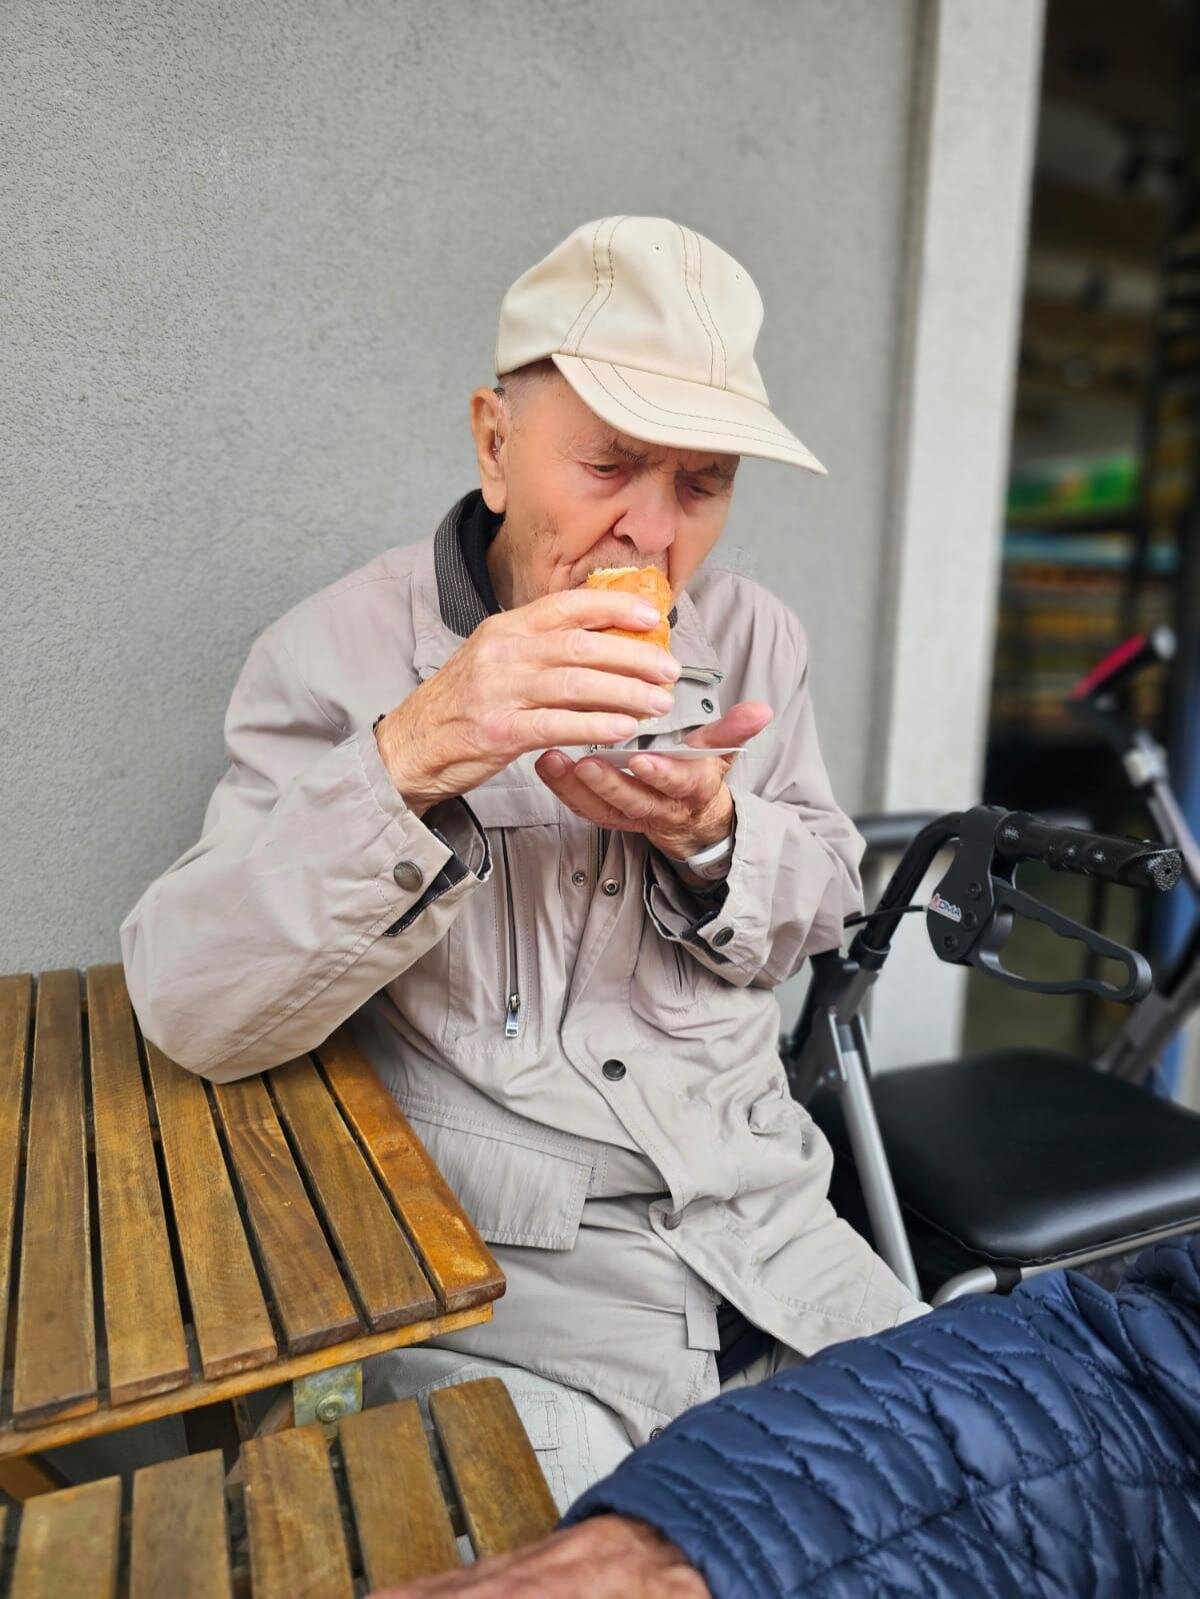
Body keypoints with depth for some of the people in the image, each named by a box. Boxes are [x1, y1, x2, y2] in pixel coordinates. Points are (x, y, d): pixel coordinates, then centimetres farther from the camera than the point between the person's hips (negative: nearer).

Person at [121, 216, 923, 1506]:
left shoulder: (753, 638, 2)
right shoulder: (336, 652, -12)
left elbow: (823, 904, 8)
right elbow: (189, 1011, -18)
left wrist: (710, 834, -16)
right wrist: (406, 764, -34)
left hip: (765, 1225, 5)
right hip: (501, 1274, -4)